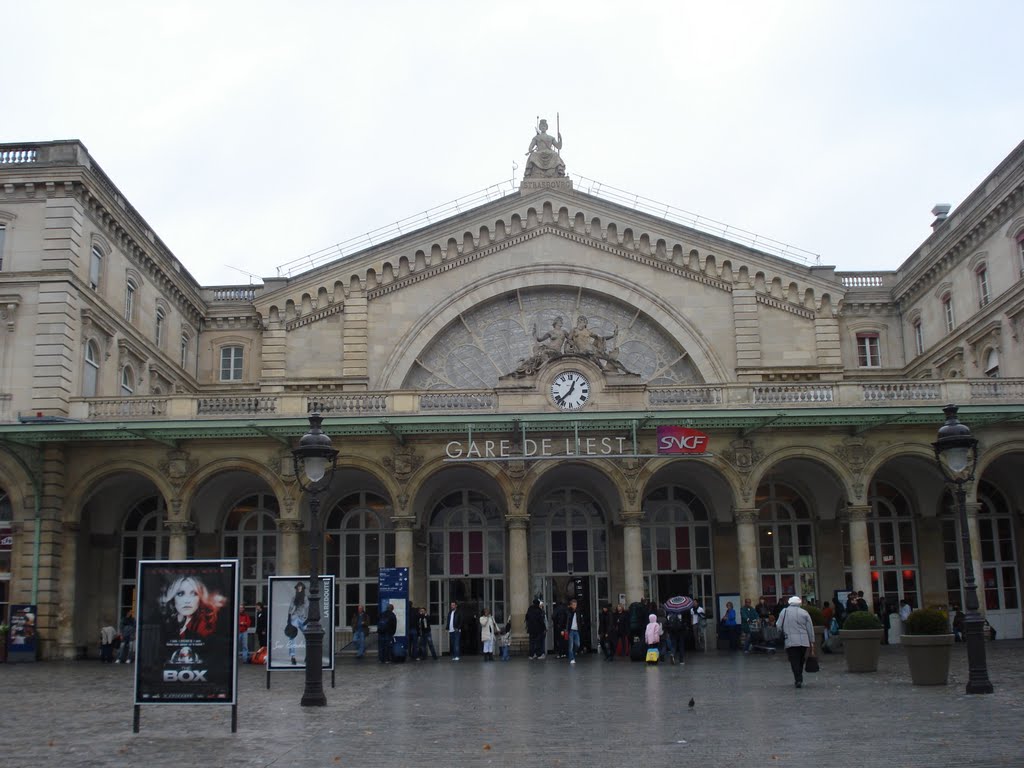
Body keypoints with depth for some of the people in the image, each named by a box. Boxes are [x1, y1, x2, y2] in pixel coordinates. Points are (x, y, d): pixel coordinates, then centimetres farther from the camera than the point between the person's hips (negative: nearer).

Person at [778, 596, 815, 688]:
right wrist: (812, 642, 9)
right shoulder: (804, 613, 4)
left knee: (794, 662, 0)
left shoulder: (784, 612, 3)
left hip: (790, 642, -2)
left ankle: (798, 680, -12)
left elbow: (779, 627, 3)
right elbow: (810, 629, 4)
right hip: (804, 641, 2)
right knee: (801, 661, 15)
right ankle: (799, 679, 22)